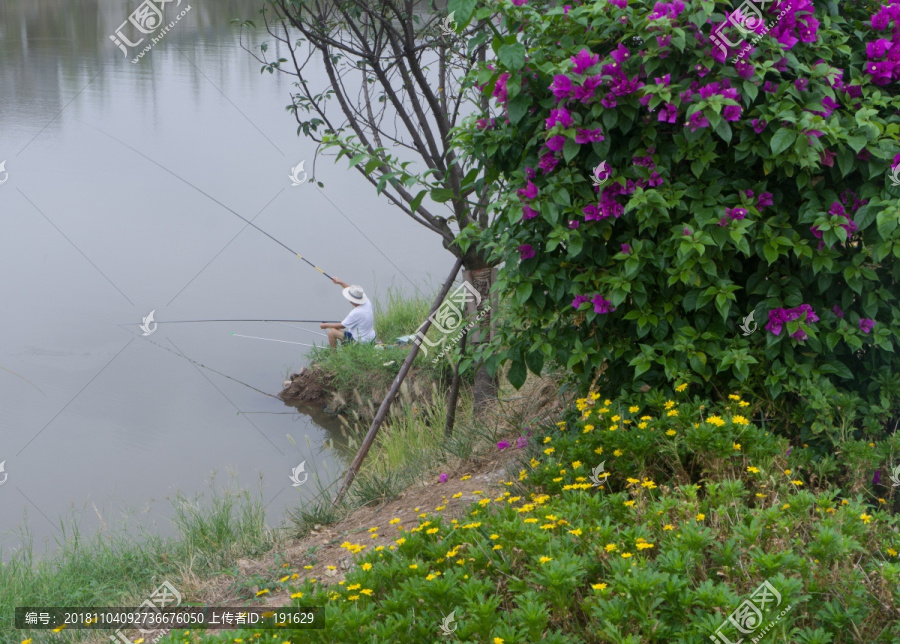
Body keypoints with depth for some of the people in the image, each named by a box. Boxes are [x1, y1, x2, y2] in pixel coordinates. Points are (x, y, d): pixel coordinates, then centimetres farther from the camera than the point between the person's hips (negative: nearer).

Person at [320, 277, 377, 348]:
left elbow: (342, 326, -14)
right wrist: (340, 282, 10)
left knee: (332, 331, 0)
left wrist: (326, 325, 1)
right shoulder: (367, 303, -9)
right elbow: (355, 292, 10)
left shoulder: (355, 313, -30)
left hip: (359, 342, -8)